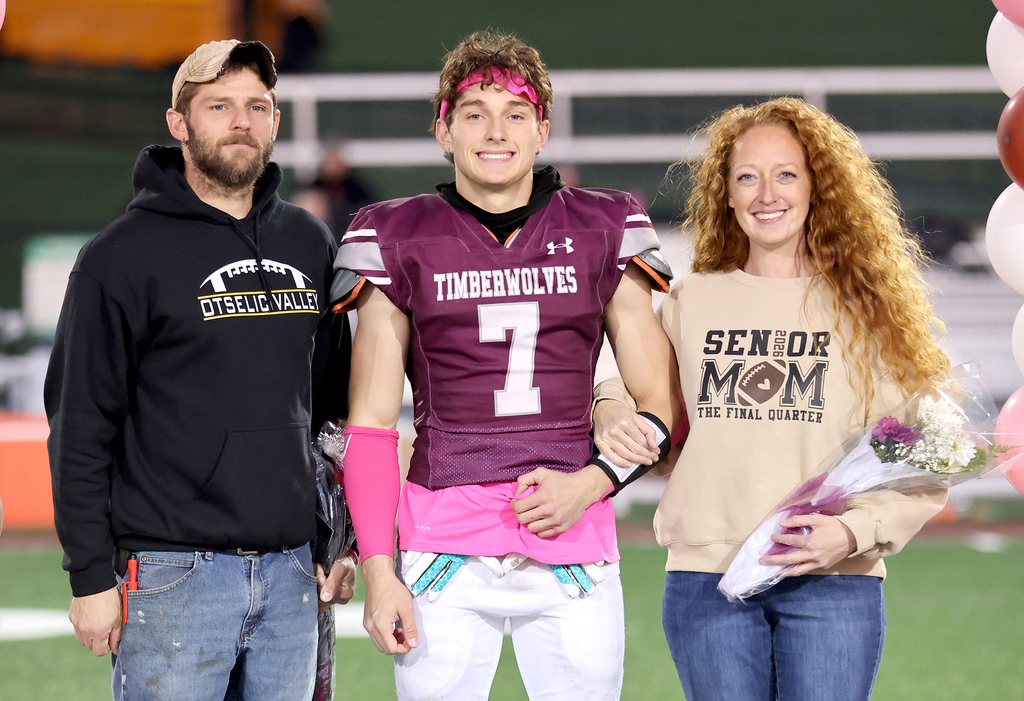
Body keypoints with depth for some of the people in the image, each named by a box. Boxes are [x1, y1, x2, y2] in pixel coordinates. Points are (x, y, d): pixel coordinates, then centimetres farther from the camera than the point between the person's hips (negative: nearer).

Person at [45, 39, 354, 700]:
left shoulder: (309, 243, 13)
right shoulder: (124, 254, -4)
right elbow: (81, 427, -5)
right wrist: (92, 576, -10)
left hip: (290, 571, 5)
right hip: (172, 570, -5)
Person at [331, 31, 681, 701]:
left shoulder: (602, 235, 7)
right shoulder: (402, 243, 5)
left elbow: (662, 403, 10)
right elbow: (371, 425, 4)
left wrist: (590, 483, -7)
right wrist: (378, 571, -3)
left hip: (574, 546, 1)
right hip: (444, 548, -1)